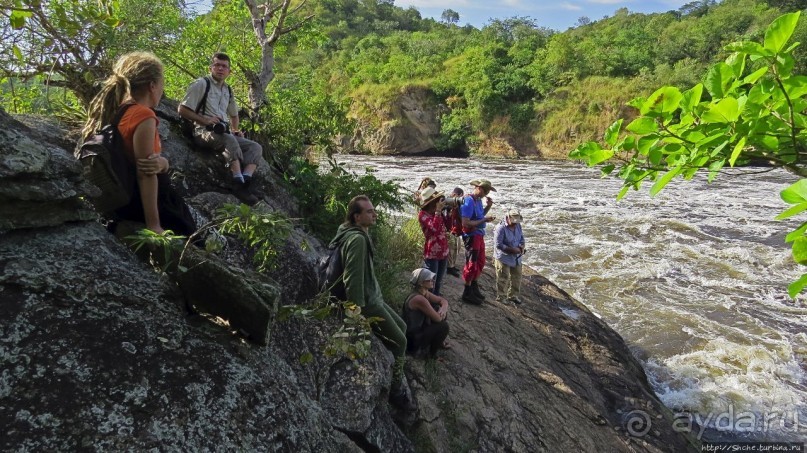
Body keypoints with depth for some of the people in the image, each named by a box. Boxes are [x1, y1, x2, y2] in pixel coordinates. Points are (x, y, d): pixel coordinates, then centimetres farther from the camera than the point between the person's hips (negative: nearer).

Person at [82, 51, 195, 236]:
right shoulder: (143, 115, -19)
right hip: (147, 205, -9)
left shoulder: (117, 112, 8)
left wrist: (161, 163, -18)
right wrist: (154, 225, -23)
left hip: (125, 200, 9)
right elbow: (145, 172, -23)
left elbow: (147, 160, 7)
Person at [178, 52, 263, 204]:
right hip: (204, 132, -7)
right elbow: (182, 110, -5)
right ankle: (239, 183, -41)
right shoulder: (201, 84, 0)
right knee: (230, 139, -37)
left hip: (225, 134, 7)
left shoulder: (228, 90, 20)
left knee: (256, 147, -11)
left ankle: (244, 181, -32)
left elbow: (234, 115, 34)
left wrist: (235, 129, 16)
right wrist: (204, 120, -16)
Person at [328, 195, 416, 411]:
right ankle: (396, 390, 16)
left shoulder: (358, 234, 6)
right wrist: (358, 313, -24)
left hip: (373, 296, 10)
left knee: (401, 326, 20)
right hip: (366, 302, -10)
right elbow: (353, 279, -29)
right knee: (399, 341, -1)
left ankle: (395, 374, 32)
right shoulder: (357, 239, -26)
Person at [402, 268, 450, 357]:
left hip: (418, 328, 9)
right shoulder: (419, 299, -30)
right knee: (444, 326, -13)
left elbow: (443, 300, 8)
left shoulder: (424, 293, -2)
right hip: (413, 339, -9)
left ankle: (437, 341, 25)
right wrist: (440, 312, -3)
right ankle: (431, 352, 9)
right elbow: (438, 318, -25)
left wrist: (444, 308, -13)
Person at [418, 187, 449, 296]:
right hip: (431, 253, -7)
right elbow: (435, 228, -28)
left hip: (443, 251, 7)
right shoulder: (423, 214, -13)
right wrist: (438, 211, -22)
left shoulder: (437, 212, 9)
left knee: (439, 281, 19)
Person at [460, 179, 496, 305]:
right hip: (471, 236, -10)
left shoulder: (478, 200, 7)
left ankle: (474, 289, 37)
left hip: (479, 235, 10)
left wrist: (488, 206, 4)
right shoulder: (469, 201, -20)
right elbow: (465, 223, -26)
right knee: (471, 265, 1)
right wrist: (484, 220, -23)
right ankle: (467, 294, 15)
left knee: (480, 263, 21)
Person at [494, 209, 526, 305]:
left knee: (517, 276, 17)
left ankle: (513, 296, 34)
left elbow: (521, 237, 13)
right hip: (503, 257, -8)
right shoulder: (501, 228, -24)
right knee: (503, 278, -2)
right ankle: (500, 297, 14)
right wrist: (512, 250, -24)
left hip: (516, 257, 8)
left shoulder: (518, 225, 0)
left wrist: (521, 246, -8)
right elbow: (498, 245, -24)